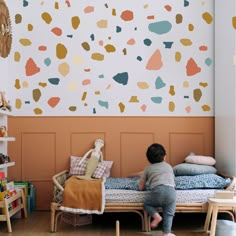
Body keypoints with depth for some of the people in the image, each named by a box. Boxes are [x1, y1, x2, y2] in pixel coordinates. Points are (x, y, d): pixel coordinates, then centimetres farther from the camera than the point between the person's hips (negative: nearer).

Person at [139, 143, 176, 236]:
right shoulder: (168, 166, 31)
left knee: (147, 203, 24)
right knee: (169, 214, 15)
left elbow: (141, 188, 27)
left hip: (157, 191, -1)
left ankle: (156, 216, 2)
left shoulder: (148, 168, 26)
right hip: (171, 191, 2)